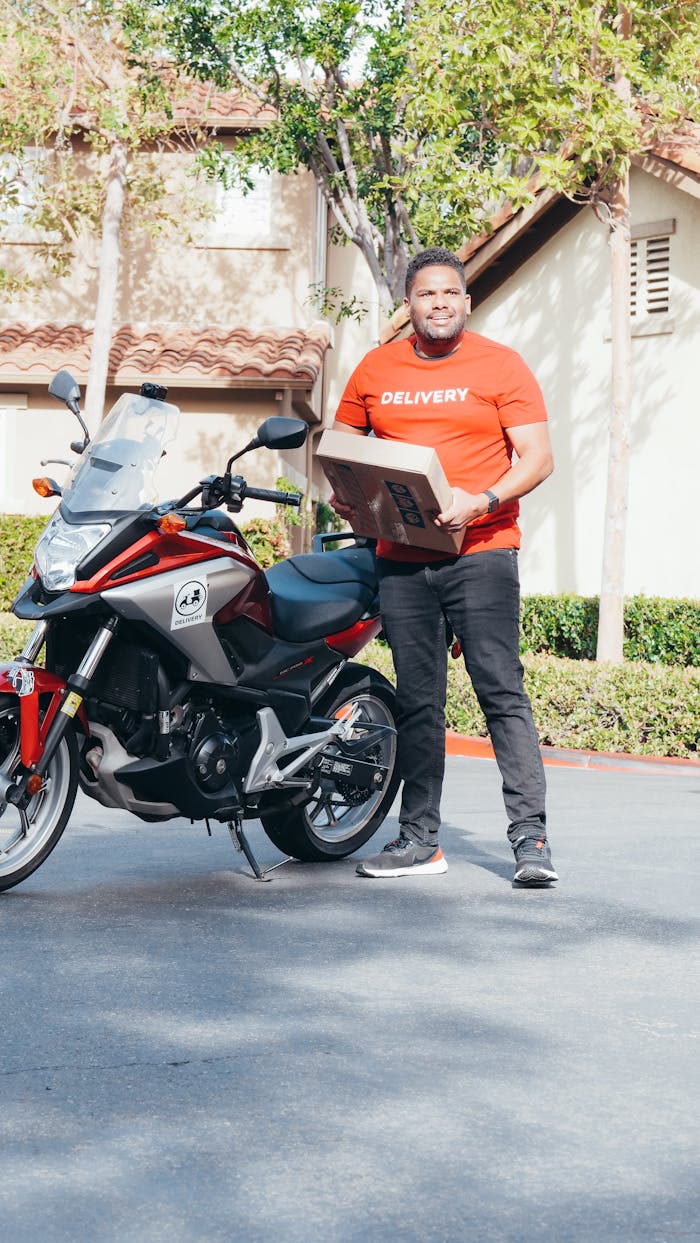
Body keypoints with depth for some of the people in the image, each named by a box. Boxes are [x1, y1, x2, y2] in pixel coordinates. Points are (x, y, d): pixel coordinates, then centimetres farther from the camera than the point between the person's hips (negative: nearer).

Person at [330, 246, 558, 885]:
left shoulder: (500, 365, 1)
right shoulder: (375, 370, 11)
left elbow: (537, 458, -3)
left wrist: (480, 503, -19)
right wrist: (343, 495, 1)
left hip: (481, 552, -4)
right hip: (401, 559, 4)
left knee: (502, 692, -9)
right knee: (416, 701, 7)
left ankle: (531, 836, -8)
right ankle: (420, 838, 13)